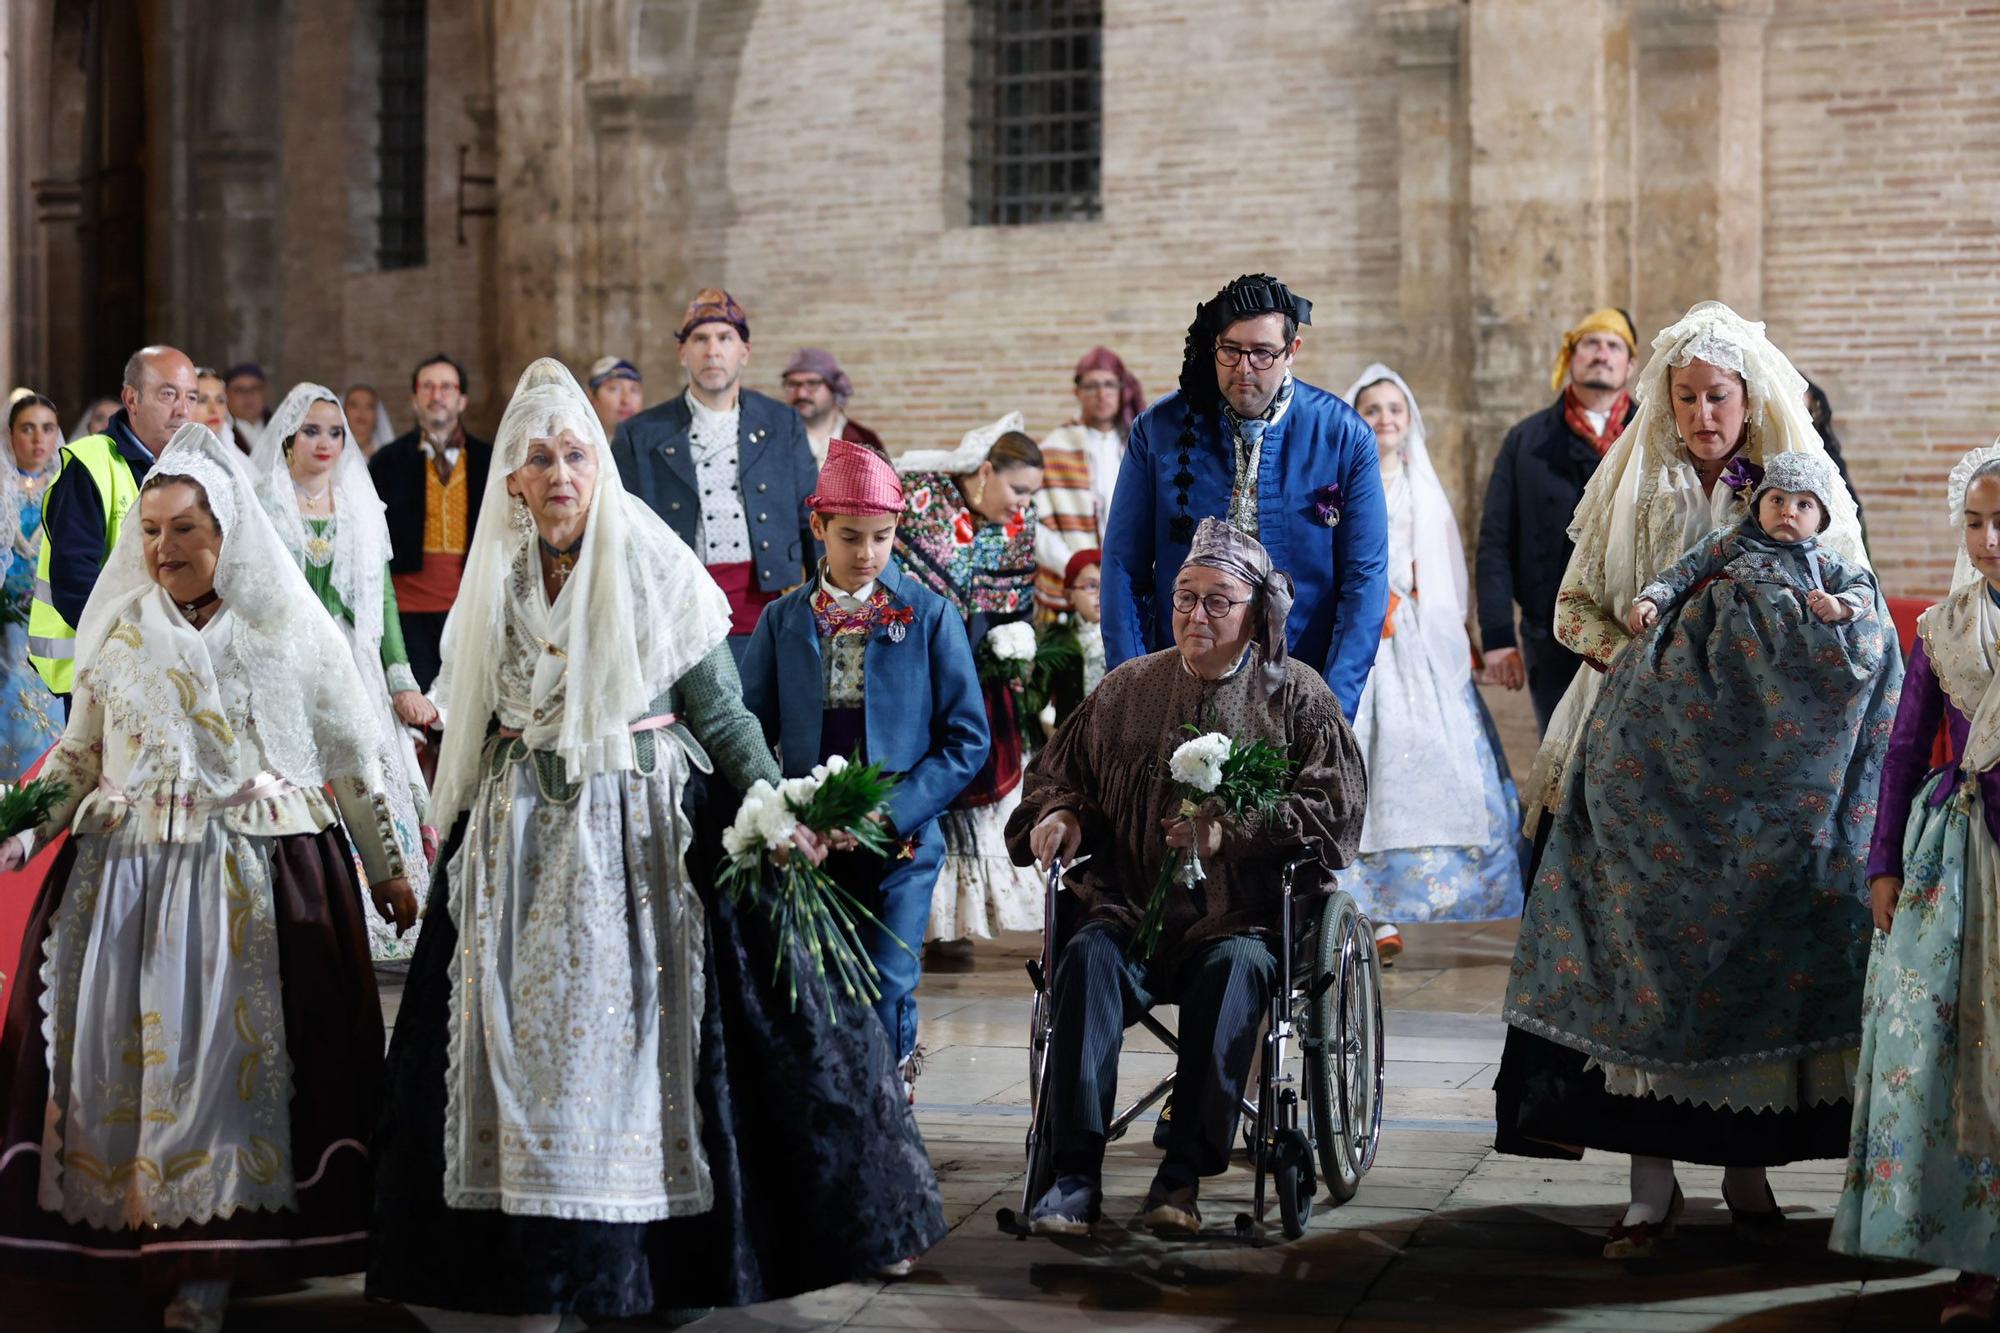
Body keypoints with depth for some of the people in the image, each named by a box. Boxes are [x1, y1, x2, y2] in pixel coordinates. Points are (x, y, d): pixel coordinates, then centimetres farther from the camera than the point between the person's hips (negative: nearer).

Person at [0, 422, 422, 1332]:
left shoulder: (291, 629, 2)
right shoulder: (118, 631, 8)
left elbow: (355, 758, 7)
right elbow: (78, 756, 15)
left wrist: (391, 865, 10)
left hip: (262, 883, -2)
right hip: (128, 878, 3)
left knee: (233, 1053, -6)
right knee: (123, 1051, -3)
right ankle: (153, 1242, 9)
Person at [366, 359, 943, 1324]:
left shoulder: (653, 566, -4)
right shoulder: (497, 582, 7)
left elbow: (720, 710, -5)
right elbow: (468, 726, 17)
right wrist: (452, 832, 16)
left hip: (643, 835, -3)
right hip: (524, 843, 3)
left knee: (648, 1029, -5)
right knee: (532, 1033, 2)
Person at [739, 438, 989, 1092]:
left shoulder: (929, 615, 1)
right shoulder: (783, 619, 7)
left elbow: (966, 737, -1)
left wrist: (893, 811, -12)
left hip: (900, 844, -2)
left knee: (883, 1002, -7)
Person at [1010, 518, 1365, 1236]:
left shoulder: (1297, 697, 9)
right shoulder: (1126, 689, 18)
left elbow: (1334, 812, -2)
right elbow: (1059, 772, 27)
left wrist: (1232, 833, -15)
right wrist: (1058, 813, 2)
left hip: (1244, 918, -2)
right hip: (1132, 909, 2)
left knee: (1234, 967, -35)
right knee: (1088, 956, -29)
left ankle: (1183, 1173, -29)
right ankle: (1075, 1173, -32)